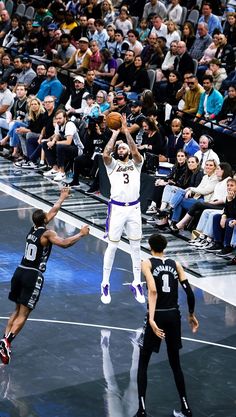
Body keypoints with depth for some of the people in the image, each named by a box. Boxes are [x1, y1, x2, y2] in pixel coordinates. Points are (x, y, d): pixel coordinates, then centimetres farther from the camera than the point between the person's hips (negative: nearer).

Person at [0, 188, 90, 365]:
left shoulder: (33, 229, 13)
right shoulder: (47, 234, -8)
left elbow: (53, 211, 28)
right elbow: (64, 243, -24)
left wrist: (62, 198, 41)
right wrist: (81, 234, -11)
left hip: (20, 271, 7)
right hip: (33, 276, -7)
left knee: (18, 310, 20)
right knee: (23, 314, -6)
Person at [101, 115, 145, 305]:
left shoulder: (136, 164, 7)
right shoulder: (112, 165, 5)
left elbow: (136, 152, -15)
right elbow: (105, 154, -17)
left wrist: (126, 131, -19)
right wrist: (115, 133, -13)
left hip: (134, 208, 1)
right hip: (117, 208, -1)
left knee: (136, 247, 8)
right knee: (112, 246, 3)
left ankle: (137, 284, 17)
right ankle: (105, 284, 12)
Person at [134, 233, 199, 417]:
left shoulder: (147, 263, -4)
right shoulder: (175, 264, 7)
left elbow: (153, 290, -20)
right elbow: (189, 292, 1)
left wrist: (151, 318, -27)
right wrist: (191, 315, 15)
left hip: (157, 316, -4)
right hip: (174, 316, 4)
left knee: (142, 364, 9)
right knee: (175, 363, 18)